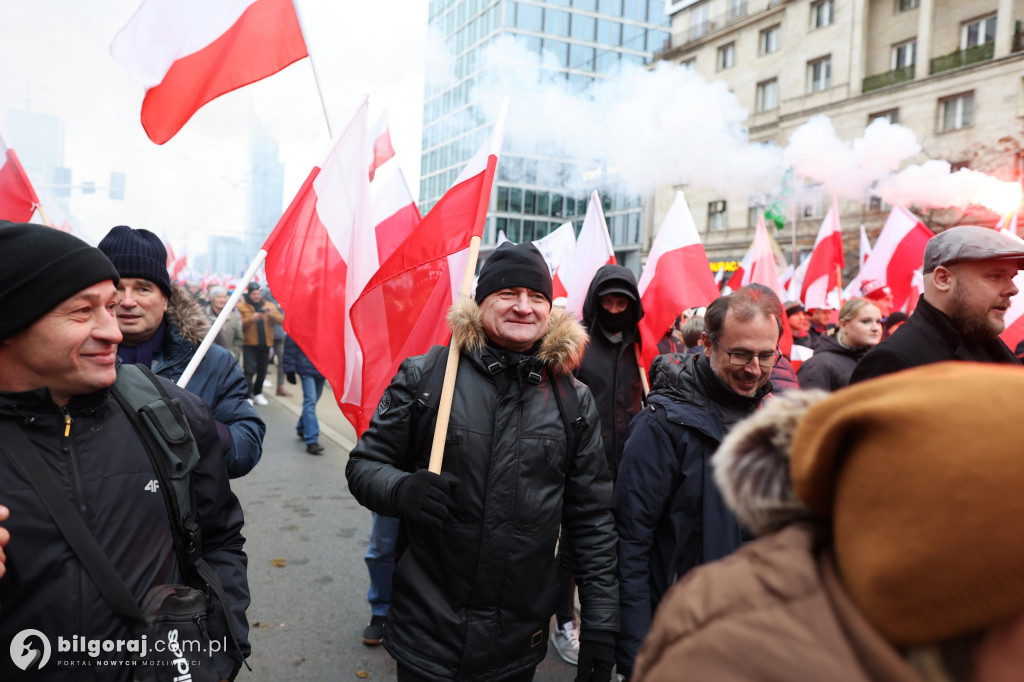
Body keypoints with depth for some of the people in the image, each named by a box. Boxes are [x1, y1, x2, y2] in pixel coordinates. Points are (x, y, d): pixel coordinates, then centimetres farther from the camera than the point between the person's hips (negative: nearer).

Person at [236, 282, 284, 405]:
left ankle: (257, 393, 28)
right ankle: (247, 396, -10)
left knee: (262, 370, 12)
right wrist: (251, 319, -25)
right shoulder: (242, 306, 1)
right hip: (249, 344, -4)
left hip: (265, 344, 4)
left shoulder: (270, 306, 10)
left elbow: (281, 320, -2)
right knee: (249, 370, -11)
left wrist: (271, 315, -20)